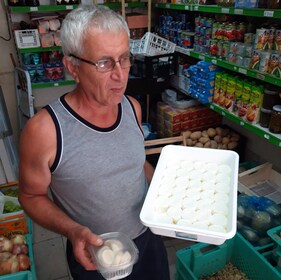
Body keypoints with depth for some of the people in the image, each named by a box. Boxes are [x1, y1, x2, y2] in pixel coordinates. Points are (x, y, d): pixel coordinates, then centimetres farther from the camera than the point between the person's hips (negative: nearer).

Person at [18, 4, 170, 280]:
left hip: (149, 237, 5)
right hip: (94, 256, -4)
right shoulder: (44, 130, -26)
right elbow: (32, 195, -11)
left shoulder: (132, 107, -9)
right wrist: (73, 231, -26)